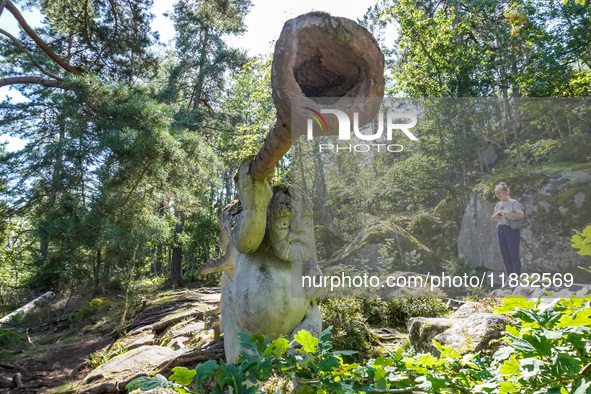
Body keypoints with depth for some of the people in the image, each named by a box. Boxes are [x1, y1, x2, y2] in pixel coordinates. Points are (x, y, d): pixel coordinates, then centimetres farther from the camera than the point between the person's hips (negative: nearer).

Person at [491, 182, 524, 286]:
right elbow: (494, 220, 23)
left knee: (514, 255, -7)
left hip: (512, 230, -6)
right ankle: (509, 279, 12)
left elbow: (521, 215, -17)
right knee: (505, 256, 7)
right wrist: (494, 217, 0)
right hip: (501, 230, 6)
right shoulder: (498, 205, 15)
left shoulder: (513, 202, -3)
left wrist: (507, 213, -24)